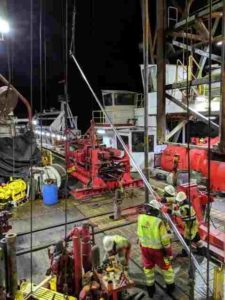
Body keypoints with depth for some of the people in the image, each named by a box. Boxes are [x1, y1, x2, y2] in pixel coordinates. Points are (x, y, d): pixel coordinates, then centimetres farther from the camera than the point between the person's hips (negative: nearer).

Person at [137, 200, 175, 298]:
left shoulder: (140, 218, -18)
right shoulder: (159, 222, -28)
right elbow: (165, 240, -20)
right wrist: (169, 253, -7)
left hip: (145, 247, 3)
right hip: (157, 249, -3)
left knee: (148, 267, 24)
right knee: (165, 266, 23)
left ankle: (150, 289, 38)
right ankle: (170, 286, 43)